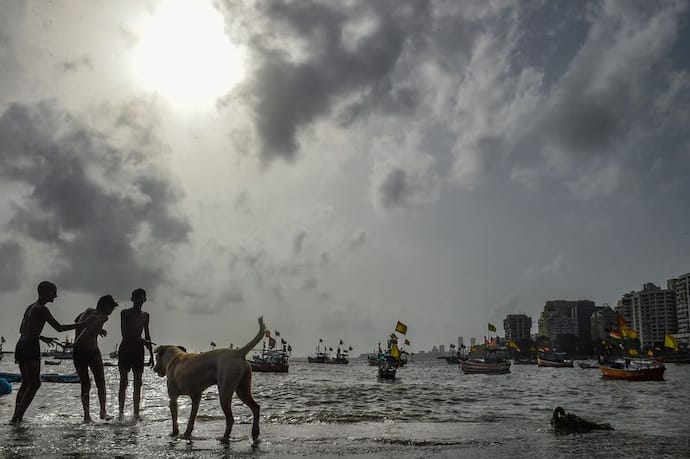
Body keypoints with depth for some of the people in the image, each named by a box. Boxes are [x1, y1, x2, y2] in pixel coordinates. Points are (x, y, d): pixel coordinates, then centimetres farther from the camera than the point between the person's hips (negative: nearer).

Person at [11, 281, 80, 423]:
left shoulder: (30, 307, 18)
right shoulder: (42, 309, -9)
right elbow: (59, 328, -13)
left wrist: (42, 338, 32)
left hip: (20, 346, 9)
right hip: (31, 347, -9)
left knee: (26, 383, 19)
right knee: (34, 383, -7)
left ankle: (16, 416, 22)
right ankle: (17, 417, -12)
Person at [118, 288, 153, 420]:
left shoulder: (145, 315, 14)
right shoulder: (125, 313, 1)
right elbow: (125, 334, -10)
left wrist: (151, 354, 13)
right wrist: (141, 340, -21)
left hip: (138, 350, 4)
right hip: (125, 348, -4)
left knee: (138, 383, 1)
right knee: (123, 382, -5)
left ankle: (136, 413, 3)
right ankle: (121, 412, -3)